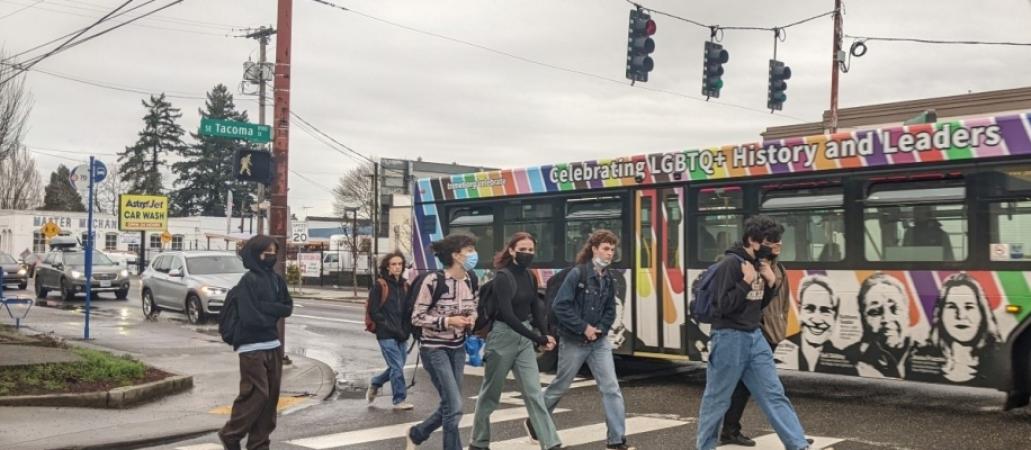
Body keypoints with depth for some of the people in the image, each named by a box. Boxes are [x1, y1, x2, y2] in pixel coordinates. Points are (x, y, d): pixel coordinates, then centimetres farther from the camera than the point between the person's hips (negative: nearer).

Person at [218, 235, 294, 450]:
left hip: (273, 345, 7)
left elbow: (288, 308, 8)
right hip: (252, 347, -7)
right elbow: (250, 316, -19)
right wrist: (274, 312, -6)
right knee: (256, 394, -7)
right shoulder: (248, 281, -13)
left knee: (271, 395, 8)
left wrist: (265, 307, -7)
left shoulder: (276, 279, 9)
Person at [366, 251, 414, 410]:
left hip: (401, 335, 6)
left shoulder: (404, 286, 11)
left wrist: (407, 330, -1)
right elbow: (373, 311, -8)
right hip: (386, 335, -6)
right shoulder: (379, 285, -6)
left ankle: (374, 384, 34)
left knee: (396, 367, 11)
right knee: (397, 367, -6)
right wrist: (390, 328, -12)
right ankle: (399, 400, 7)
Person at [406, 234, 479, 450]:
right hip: (434, 348, -7)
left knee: (449, 406, 13)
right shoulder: (433, 281, -19)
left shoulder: (470, 281, 1)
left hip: (458, 348, 7)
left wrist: (471, 319, -7)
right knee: (454, 407, -11)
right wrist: (447, 321, -25)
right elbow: (416, 317, -14)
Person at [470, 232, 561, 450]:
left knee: (534, 392, 1)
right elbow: (508, 315, -24)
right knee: (490, 393, 9)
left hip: (525, 338, 6)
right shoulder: (502, 277, -16)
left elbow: (535, 308, 13)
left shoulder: (530, 277, 6)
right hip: (503, 336, -6)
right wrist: (539, 339, -24)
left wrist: (545, 335, -5)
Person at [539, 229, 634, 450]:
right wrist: (583, 328, -18)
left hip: (599, 342, 5)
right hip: (574, 342, -5)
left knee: (611, 388, -4)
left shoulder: (608, 278, 3)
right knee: (560, 386, 11)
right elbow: (560, 306, -20)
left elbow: (610, 310, 10)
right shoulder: (577, 273, -15)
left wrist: (601, 329, -7)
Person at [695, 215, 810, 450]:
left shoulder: (758, 264, 8)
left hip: (754, 337, 7)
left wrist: (771, 282, 1)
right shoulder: (730, 263, -16)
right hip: (730, 338, -7)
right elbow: (724, 305, -20)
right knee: (717, 399, 6)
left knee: (774, 394, 5)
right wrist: (747, 282, -19)